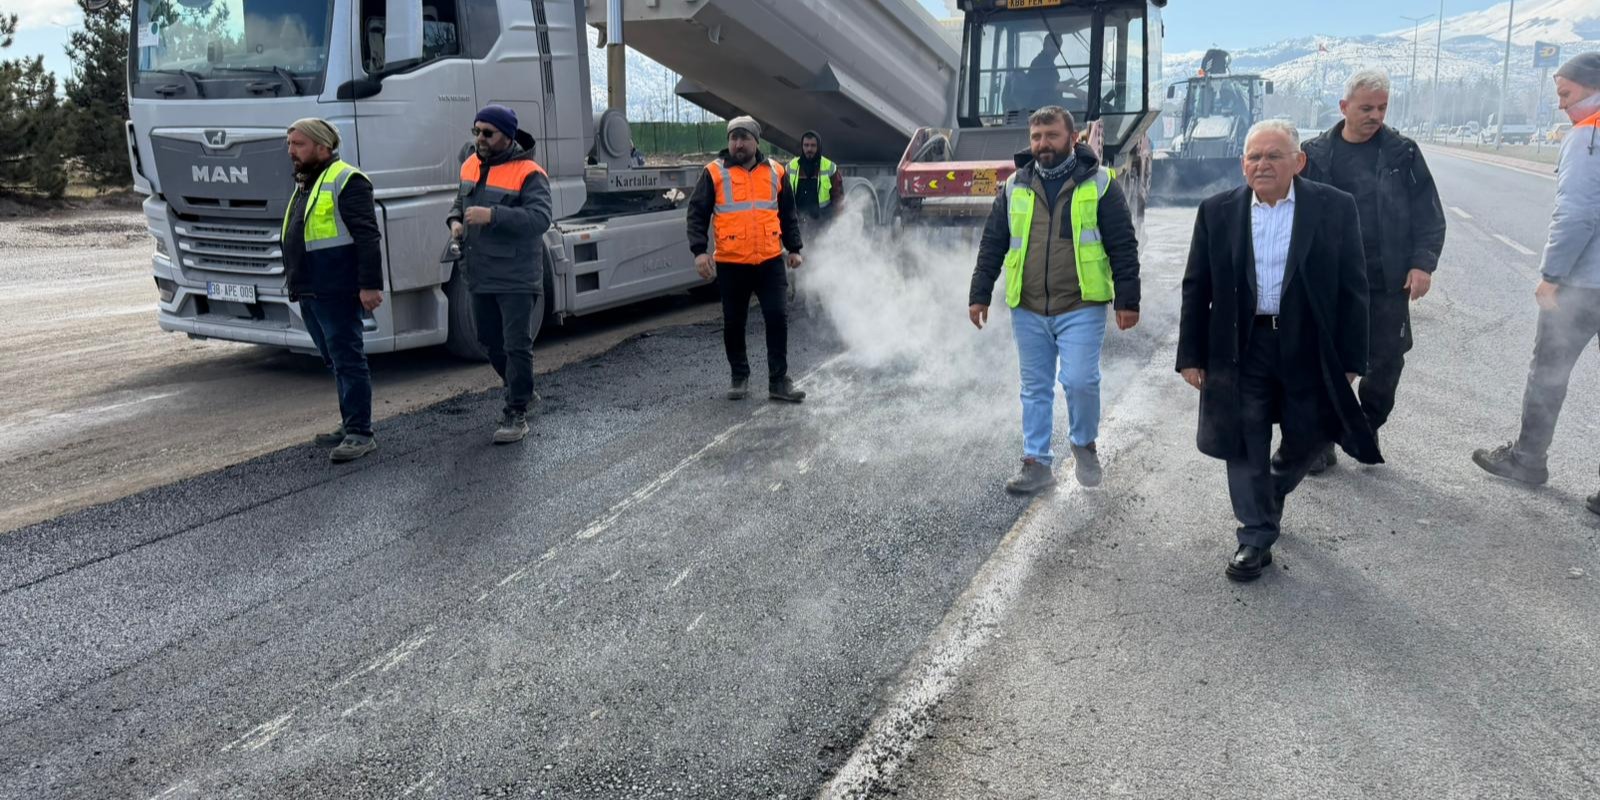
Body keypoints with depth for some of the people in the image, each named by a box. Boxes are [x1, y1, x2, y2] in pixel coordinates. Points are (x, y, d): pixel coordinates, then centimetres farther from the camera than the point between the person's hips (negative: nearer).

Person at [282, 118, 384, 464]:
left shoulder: (345, 181, -9)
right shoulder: (304, 185, 21)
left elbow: (368, 238, -16)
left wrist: (370, 285, -22)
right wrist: (296, 283, 25)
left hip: (336, 292, -10)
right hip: (309, 293, 10)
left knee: (347, 359, -8)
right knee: (335, 361, 14)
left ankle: (360, 433, -6)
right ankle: (351, 426, 21)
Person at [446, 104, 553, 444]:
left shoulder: (529, 173, -13)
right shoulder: (471, 166, 11)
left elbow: (540, 219, -25)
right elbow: (460, 201, 27)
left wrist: (492, 215, -31)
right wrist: (455, 219, 4)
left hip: (516, 279, -8)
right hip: (480, 276, 8)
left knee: (516, 346, -5)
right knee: (489, 340, 18)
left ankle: (516, 413, 3)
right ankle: (521, 391, 38)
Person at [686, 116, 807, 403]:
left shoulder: (775, 172, 8)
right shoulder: (715, 173, 0)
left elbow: (788, 214, 16)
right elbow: (697, 214, -1)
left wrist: (793, 248, 12)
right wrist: (699, 251, -11)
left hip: (770, 260, 1)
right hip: (731, 263, -1)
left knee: (777, 318, -2)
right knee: (734, 323, 7)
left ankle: (778, 380, 7)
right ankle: (740, 377, 24)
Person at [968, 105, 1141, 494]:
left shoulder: (1099, 183, -1)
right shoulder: (1016, 186, 8)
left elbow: (1123, 245, -1)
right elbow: (993, 243, 12)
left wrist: (1127, 300, -5)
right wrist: (980, 294, 9)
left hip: (1080, 308, -3)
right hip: (1028, 310, 4)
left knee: (1079, 380, -11)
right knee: (1035, 389, 9)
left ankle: (1084, 444, 17)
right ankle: (1037, 463, 20)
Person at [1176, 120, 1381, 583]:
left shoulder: (1334, 208, -3)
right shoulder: (1217, 212, 1)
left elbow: (1352, 287, -1)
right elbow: (1197, 288, 4)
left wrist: (1350, 358, -3)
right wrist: (1191, 354, 1)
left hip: (1309, 349, 0)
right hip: (1241, 349, 0)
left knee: (1307, 439, 13)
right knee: (1245, 448, 4)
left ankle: (1271, 495, 43)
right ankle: (1256, 538, 16)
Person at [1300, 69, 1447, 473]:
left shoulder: (1402, 153, 1)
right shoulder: (1316, 155, 1)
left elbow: (1428, 213, 2)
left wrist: (1423, 263, -8)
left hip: (1388, 282, 1)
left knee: (1386, 361, 10)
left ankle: (1367, 431, 31)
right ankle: (1322, 441, 16)